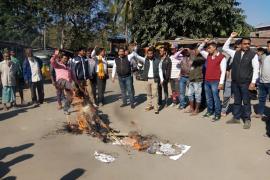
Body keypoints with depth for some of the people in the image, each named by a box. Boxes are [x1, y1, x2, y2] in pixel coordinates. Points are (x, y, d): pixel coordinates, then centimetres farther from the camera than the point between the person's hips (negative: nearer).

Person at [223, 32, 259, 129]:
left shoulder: (253, 54, -4)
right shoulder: (235, 53, 9)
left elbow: (256, 69, -7)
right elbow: (225, 48, 17)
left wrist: (253, 82, -14)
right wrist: (231, 37, 9)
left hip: (246, 83, -4)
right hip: (235, 82, 4)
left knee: (246, 102, 3)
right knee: (237, 101, 13)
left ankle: (247, 120, 14)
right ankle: (236, 118, 23)